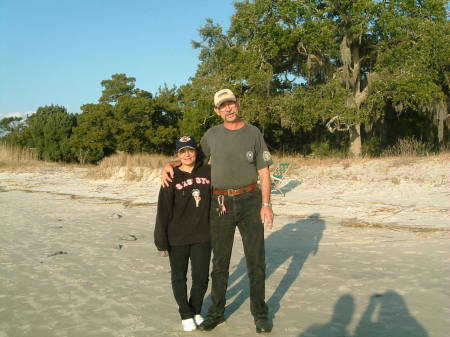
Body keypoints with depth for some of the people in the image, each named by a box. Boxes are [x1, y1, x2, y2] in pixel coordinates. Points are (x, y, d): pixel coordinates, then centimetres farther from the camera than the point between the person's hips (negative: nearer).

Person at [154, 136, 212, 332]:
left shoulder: (208, 172, -1)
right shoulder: (172, 178, -8)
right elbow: (163, 211, -8)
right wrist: (161, 241, -8)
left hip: (202, 236, 2)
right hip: (177, 238, -1)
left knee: (201, 277, 7)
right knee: (179, 277, 11)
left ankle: (196, 311, 33)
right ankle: (186, 314, 31)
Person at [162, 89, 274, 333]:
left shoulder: (253, 133, 2)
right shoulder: (212, 135, 6)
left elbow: (264, 171, 1)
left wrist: (266, 204, -9)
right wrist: (169, 164, -3)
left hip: (250, 201, -1)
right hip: (221, 203, 1)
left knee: (256, 259, 4)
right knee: (220, 261, 10)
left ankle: (260, 313, 18)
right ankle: (217, 312, 23)